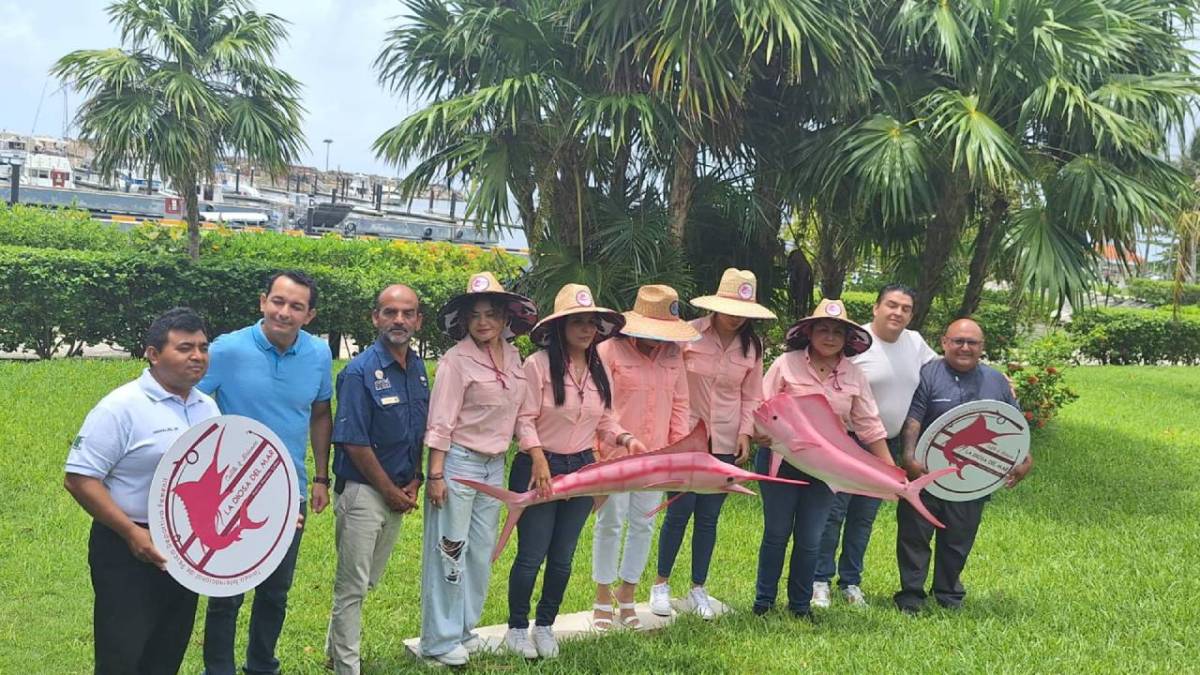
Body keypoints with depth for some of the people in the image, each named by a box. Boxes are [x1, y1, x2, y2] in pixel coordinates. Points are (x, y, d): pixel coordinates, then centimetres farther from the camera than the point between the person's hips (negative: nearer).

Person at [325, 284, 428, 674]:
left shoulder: (419, 369, 5)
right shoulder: (360, 372, -16)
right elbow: (354, 442, -18)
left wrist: (415, 481, 2)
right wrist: (391, 491, -12)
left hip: (399, 492, 7)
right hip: (363, 491, -7)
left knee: (368, 581, 19)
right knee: (352, 586, 3)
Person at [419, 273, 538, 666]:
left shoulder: (513, 357, 6)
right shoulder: (457, 360, -13)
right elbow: (441, 422, -14)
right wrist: (436, 475, -16)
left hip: (495, 464, 7)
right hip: (458, 461, -6)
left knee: (482, 551, 13)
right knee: (449, 551, 1)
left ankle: (464, 629, 27)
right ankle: (439, 641, 13)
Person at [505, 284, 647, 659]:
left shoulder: (599, 369, 6)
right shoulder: (538, 364, -12)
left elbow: (605, 421, 10)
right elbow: (524, 419, -14)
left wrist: (625, 439, -7)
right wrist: (538, 458, -25)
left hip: (582, 469, 5)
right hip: (539, 467, -5)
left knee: (562, 557, 13)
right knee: (532, 555, 1)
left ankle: (545, 626, 30)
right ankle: (517, 628, 20)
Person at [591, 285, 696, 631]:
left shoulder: (673, 354, 5)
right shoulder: (610, 349, -10)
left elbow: (680, 404, 11)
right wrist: (604, 448, -11)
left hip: (656, 457, 5)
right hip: (615, 455, -4)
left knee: (644, 525, 11)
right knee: (610, 523, 5)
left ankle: (627, 598, 25)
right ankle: (603, 600, 20)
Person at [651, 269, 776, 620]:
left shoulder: (752, 345, 1)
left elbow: (751, 396, 8)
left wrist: (745, 433, -3)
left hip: (725, 443, 3)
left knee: (708, 518, 9)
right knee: (679, 512, 1)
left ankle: (698, 589, 24)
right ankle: (661, 584, 19)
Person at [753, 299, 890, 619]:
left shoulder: (854, 376, 2)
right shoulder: (786, 364, -7)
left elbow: (869, 425, 5)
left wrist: (891, 470, 2)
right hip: (782, 459, -2)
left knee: (810, 539, 9)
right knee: (777, 533, 8)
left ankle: (800, 603, 25)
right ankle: (763, 601, 22)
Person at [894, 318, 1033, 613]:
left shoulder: (997, 381, 9)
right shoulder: (927, 374, -5)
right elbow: (912, 420, -12)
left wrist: (1026, 459, 4)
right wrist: (909, 457, -23)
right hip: (926, 474, -3)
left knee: (959, 539, 11)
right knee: (914, 534, 3)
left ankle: (949, 595, 26)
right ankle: (911, 595, 14)